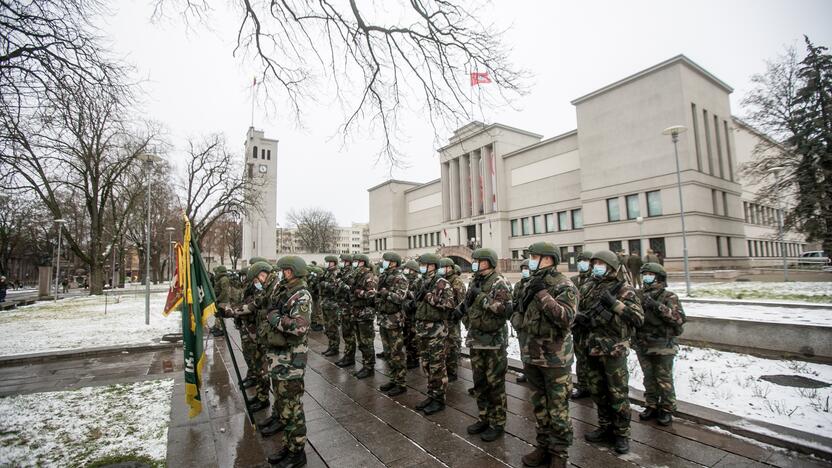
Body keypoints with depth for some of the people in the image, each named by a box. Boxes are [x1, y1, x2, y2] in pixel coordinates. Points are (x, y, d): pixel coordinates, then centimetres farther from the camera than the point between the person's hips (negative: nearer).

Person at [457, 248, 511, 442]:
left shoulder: (499, 283, -13)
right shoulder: (475, 282, 11)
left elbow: (507, 310, -24)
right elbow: (468, 302, 24)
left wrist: (482, 297, -23)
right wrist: (461, 307, 2)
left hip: (494, 342, -7)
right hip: (475, 341, 8)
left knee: (495, 384, 5)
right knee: (479, 383, 16)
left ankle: (497, 423, 20)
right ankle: (484, 418, 32)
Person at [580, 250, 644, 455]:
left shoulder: (624, 289, -7)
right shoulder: (588, 288, 8)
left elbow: (639, 318, -14)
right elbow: (579, 312, 20)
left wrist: (614, 303, -23)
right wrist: (582, 319, -2)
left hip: (614, 350, -5)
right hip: (592, 349, 6)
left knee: (618, 394, 4)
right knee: (598, 392, 16)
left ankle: (622, 434, 21)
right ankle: (605, 428, 32)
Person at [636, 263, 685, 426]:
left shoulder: (669, 297, -7)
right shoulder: (639, 295, 6)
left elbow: (680, 318, -21)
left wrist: (656, 306, -28)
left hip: (663, 347, -4)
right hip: (642, 346, 4)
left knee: (664, 380, 8)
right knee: (649, 379, 16)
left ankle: (667, 410, 23)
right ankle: (651, 406, 29)